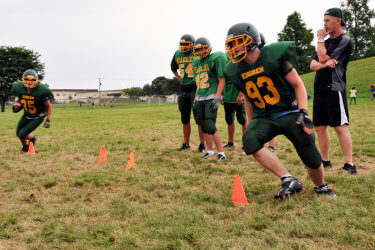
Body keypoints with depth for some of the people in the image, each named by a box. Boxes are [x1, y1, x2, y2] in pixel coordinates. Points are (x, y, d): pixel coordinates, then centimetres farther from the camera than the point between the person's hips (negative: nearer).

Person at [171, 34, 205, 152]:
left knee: (199, 118, -4)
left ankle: (202, 144, 5)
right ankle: (186, 143, 23)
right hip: (183, 89, 6)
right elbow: (173, 69, 28)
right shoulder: (177, 54, 9)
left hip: (195, 89, -6)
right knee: (185, 119, 12)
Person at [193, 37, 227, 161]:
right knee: (204, 127, 10)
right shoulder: (196, 62, 15)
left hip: (211, 97, -7)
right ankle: (210, 151, 23)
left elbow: (221, 80, -8)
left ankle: (221, 153, -8)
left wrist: (217, 98, -15)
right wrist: (195, 99, 19)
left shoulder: (215, 58, -7)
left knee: (210, 127, -15)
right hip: (200, 99, 7)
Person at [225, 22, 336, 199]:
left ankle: (321, 187, 28)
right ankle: (289, 181, -24)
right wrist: (251, 124, 18)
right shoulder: (236, 70, 3)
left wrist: (304, 113, -17)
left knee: (311, 157, -7)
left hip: (290, 113, -3)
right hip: (264, 118, 3)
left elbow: (298, 84, -6)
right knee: (249, 140, -29)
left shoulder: (273, 56, -12)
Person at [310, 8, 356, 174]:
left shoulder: (344, 40, -5)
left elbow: (323, 58, -13)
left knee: (340, 126, -13)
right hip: (320, 90, 9)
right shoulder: (326, 42, 21)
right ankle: (325, 160, 19)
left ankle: (349, 163, -11)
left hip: (334, 89, -9)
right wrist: (324, 64, -10)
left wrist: (320, 39, 1)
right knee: (320, 127, 10)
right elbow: (313, 65, 12)